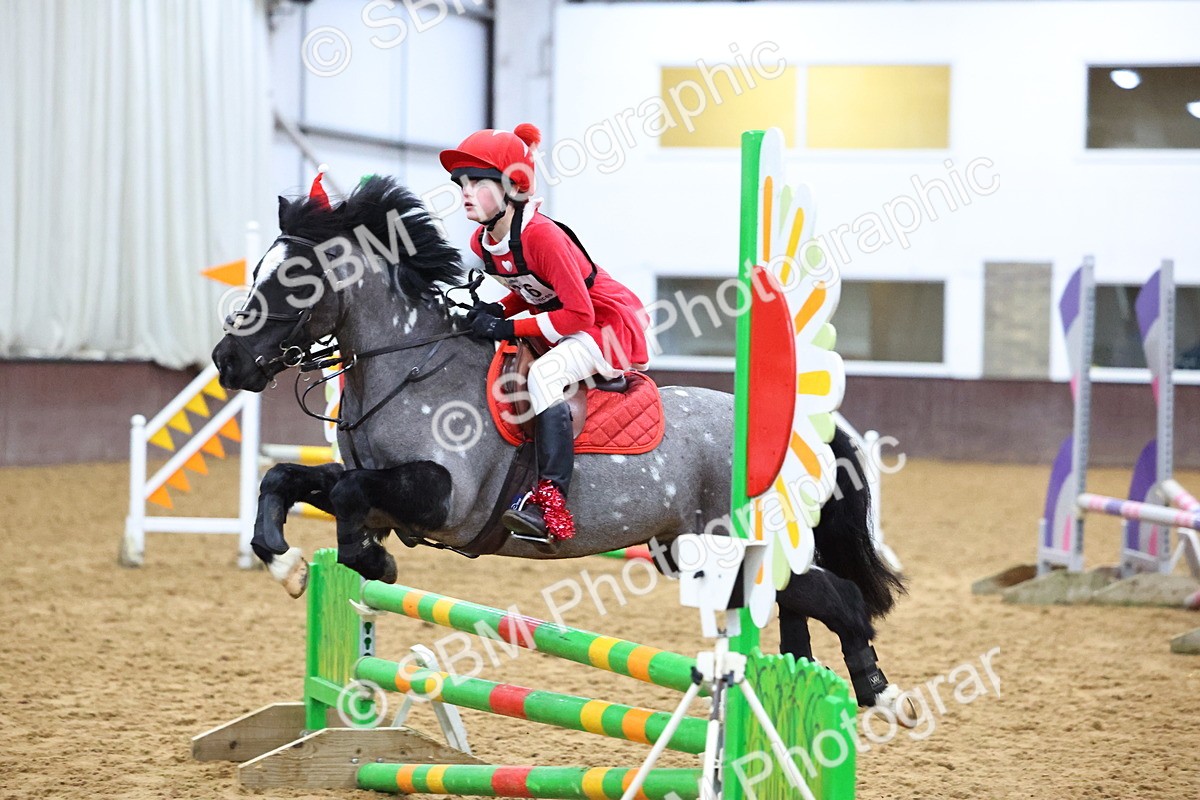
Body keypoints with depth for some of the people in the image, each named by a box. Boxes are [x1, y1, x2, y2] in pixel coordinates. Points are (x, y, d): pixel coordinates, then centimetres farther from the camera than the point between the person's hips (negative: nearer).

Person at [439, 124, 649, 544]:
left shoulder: (540, 235, -27)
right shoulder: (481, 242, -1)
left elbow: (579, 313, -27)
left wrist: (510, 328, -28)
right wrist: (496, 311, -7)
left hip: (612, 324, -10)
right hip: (563, 328, 10)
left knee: (543, 374, -31)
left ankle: (551, 503, -37)